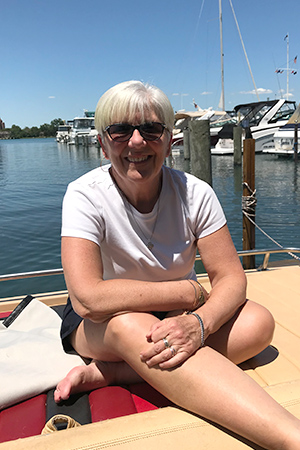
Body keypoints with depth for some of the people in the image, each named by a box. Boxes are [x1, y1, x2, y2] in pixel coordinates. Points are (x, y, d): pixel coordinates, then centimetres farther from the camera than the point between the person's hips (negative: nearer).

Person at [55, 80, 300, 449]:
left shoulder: (194, 193, -13)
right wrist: (189, 291, -24)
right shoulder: (85, 196, -20)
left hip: (176, 315, 4)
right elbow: (88, 298, -30)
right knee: (129, 323, -38)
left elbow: (231, 277, -13)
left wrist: (200, 322, -36)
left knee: (258, 322, -21)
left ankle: (110, 372, -22)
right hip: (99, 323, -3)